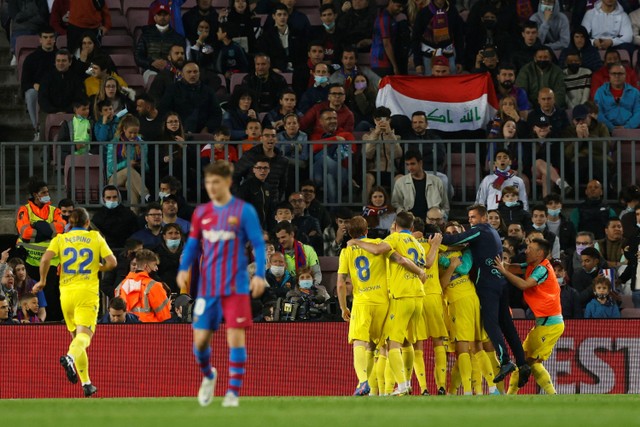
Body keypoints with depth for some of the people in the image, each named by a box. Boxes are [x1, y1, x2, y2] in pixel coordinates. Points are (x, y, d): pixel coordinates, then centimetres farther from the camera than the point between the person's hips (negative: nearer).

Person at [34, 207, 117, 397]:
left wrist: (42, 281, 7)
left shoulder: (60, 239, 10)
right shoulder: (95, 237, 9)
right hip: (88, 292, -2)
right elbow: (112, 262, 2)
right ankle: (70, 357, -48)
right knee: (84, 333, -14)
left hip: (66, 292, 2)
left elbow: (46, 258, -6)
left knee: (76, 336, 14)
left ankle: (86, 383, 11)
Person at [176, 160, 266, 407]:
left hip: (236, 286, -4)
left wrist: (259, 275, -14)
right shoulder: (201, 213, 8)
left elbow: (259, 245, -3)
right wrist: (184, 268, 0)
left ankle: (233, 392, -3)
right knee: (200, 339, 2)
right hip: (207, 286, 4)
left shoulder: (244, 211, -4)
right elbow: (193, 244, 16)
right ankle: (208, 376, 31)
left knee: (235, 336, -10)